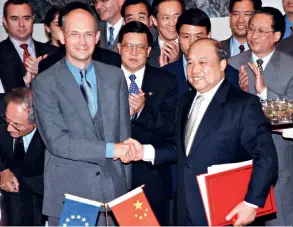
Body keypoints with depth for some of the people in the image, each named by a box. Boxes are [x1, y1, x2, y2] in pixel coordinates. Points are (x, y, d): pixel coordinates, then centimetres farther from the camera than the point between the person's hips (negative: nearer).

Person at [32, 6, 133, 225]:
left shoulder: (115, 76, 6)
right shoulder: (45, 83, -7)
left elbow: (124, 131, 8)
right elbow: (56, 141, -15)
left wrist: (127, 187, 7)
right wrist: (110, 150, -16)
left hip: (114, 190, 3)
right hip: (69, 193, -3)